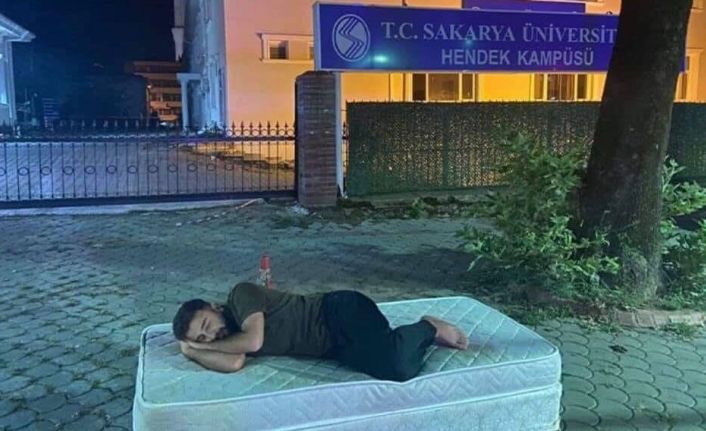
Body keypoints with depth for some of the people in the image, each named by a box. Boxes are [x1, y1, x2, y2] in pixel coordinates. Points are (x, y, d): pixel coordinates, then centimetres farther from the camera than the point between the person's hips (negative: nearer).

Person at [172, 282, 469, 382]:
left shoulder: (240, 294, -7)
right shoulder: (231, 340, 12)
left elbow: (253, 340, -21)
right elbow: (233, 364, -11)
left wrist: (211, 346, -4)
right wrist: (191, 349, -3)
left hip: (341, 311, -6)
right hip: (337, 348, 6)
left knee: (397, 365, -27)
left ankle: (428, 328, 5)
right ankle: (425, 335, 14)